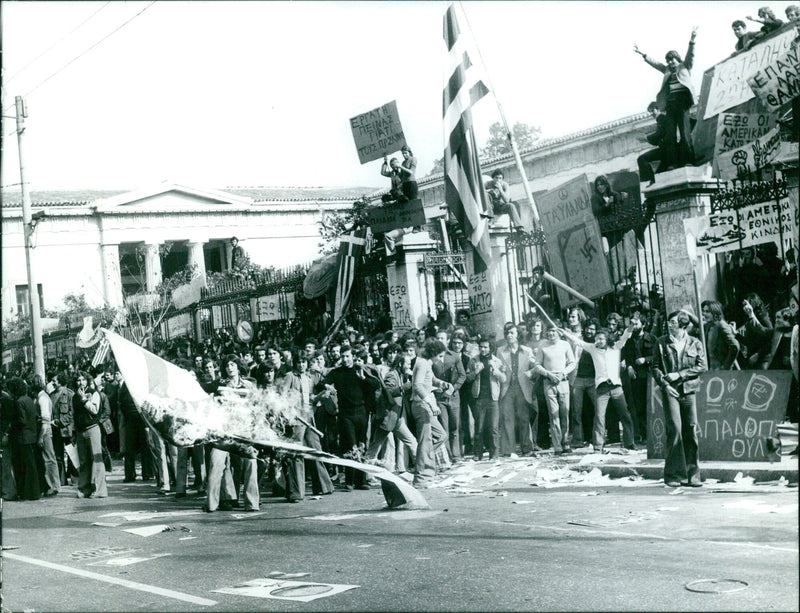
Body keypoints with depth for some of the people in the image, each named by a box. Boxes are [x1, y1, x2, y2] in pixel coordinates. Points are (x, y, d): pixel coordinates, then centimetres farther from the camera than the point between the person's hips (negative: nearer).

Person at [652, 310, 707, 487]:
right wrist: (664, 384, -7)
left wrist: (679, 374, -6)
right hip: (670, 390, -1)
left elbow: (702, 366, 2)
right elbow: (656, 367, 8)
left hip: (689, 390, 1)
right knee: (675, 429, -10)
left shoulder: (695, 343, 8)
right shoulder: (661, 342, 8)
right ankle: (674, 474, -3)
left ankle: (692, 475, 8)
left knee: (691, 431, 0)